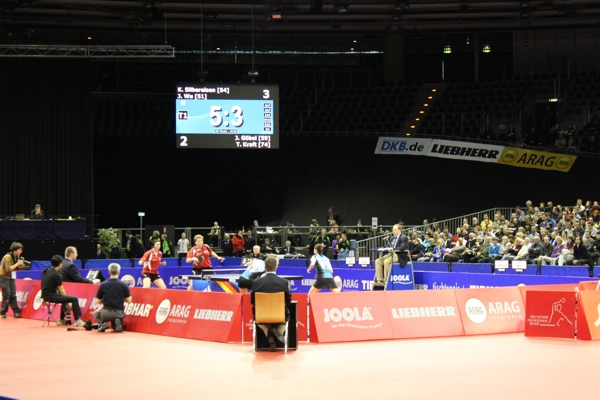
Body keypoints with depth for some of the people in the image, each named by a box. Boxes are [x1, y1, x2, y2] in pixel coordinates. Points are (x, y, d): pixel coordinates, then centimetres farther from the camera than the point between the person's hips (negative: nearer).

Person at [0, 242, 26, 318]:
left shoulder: (16, 257, 3)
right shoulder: (8, 257, -21)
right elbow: (8, 269, -27)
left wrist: (21, 266, -10)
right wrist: (17, 264, -25)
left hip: (11, 278, 7)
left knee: (13, 295, 3)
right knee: (7, 296, -6)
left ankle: (16, 312, 2)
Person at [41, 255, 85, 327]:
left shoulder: (46, 271, 9)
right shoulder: (56, 275, -15)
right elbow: (61, 291, -8)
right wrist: (68, 304, 3)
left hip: (45, 295, 9)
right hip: (51, 296, -9)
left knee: (64, 297, 33)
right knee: (74, 299, -10)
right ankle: (77, 320, -10)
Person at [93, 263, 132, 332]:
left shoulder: (103, 285, -2)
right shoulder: (124, 285, -4)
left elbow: (98, 301, 4)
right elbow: (129, 300, -1)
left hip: (106, 312, -1)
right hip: (119, 313, 1)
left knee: (95, 313, 32)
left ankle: (102, 323, 1)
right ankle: (117, 323, -4)